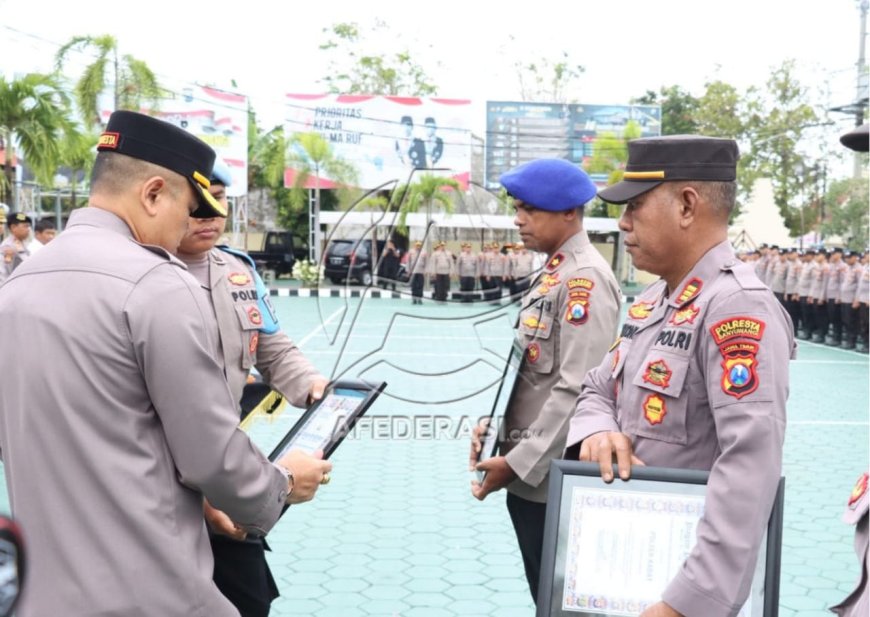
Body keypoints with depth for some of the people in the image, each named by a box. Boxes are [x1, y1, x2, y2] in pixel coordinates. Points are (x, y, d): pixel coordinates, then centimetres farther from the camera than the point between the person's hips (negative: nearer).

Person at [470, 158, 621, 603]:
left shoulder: (585, 279, -18)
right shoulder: (552, 272, 11)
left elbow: (576, 390, -23)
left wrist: (518, 462, -19)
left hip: (553, 479, -9)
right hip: (531, 476, 9)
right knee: (544, 595, 19)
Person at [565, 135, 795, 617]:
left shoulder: (738, 307, -22)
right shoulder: (652, 301, 7)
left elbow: (750, 464, -30)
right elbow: (599, 390, 12)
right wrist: (597, 432, -12)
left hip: (684, 576, -8)